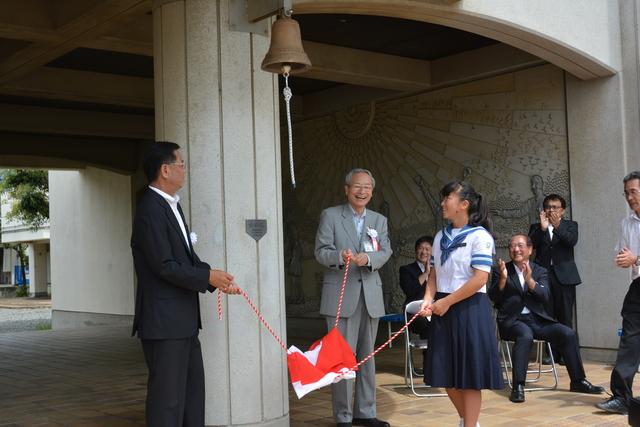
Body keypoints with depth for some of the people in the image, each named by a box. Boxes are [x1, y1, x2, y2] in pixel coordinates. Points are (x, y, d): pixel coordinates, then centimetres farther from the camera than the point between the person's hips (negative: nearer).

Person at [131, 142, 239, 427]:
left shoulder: (171, 206, 13)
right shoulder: (151, 211, -17)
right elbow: (164, 266, -20)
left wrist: (217, 280, 3)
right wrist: (208, 277, -13)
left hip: (183, 319, 10)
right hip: (163, 321, -10)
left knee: (193, 388, 17)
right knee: (168, 395, -2)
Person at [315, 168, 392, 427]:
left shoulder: (379, 220, 14)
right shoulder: (330, 216, 2)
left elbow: (385, 252, 2)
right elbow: (321, 251, -6)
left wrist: (367, 258, -19)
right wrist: (339, 256, -28)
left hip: (370, 296, 5)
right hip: (341, 295, -4)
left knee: (367, 356, 11)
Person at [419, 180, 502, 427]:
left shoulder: (480, 236, -10)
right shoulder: (441, 237, 11)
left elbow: (480, 278, -16)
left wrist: (447, 302, -15)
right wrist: (429, 300, -5)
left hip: (469, 309, -7)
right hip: (443, 310, 7)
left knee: (469, 373, 1)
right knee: (446, 373, 12)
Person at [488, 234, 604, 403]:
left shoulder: (540, 271, 11)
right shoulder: (500, 271, 6)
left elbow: (544, 296, -6)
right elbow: (493, 297, -6)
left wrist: (530, 280, -24)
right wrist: (503, 279, -23)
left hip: (536, 319, 4)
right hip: (512, 320, -3)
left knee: (568, 334, -15)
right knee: (525, 335, -36)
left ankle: (578, 381, 1)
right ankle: (518, 387, -33)